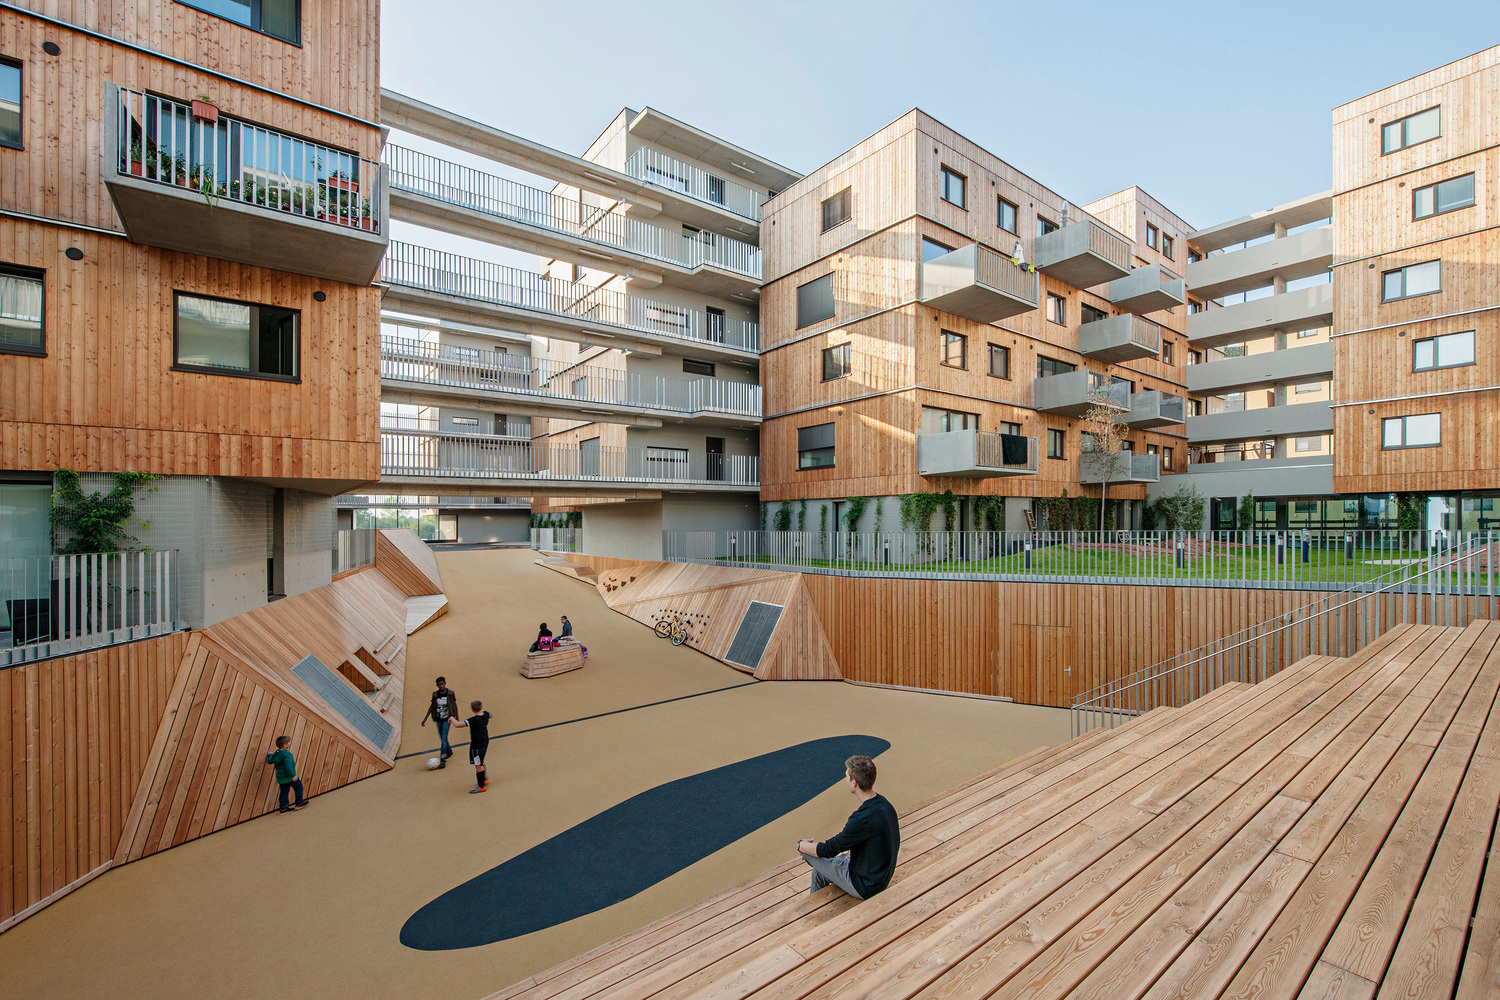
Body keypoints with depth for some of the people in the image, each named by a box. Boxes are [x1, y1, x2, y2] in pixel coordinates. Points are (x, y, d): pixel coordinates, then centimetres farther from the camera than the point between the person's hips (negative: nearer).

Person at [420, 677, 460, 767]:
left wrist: (457, 717, 6)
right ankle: (449, 751, 38)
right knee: (442, 738, 14)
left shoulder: (450, 693, -6)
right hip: (438, 720, 4)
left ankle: (442, 759, -7)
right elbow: (432, 706, 10)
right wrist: (425, 718, 8)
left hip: (447, 719, -4)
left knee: (444, 738, -11)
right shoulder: (435, 694, 0)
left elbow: (454, 705, 3)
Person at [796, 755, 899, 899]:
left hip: (865, 887, -8)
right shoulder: (882, 802, -5)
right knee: (819, 871, 19)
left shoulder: (863, 819, -33)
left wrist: (801, 845, -5)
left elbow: (829, 849, -21)